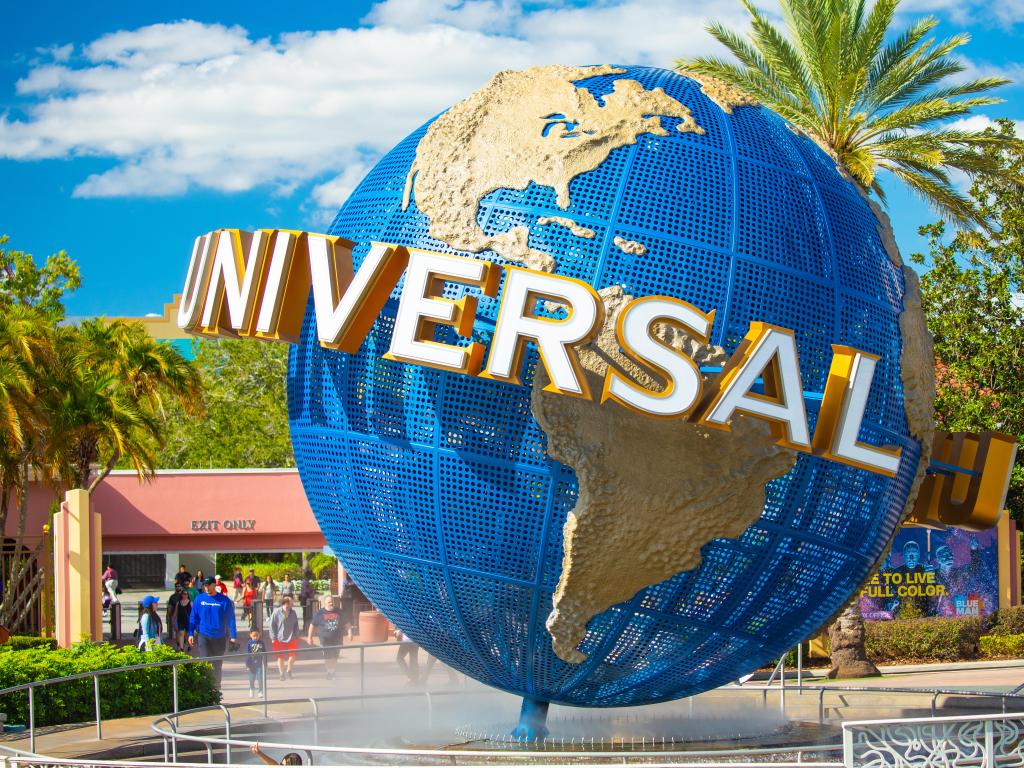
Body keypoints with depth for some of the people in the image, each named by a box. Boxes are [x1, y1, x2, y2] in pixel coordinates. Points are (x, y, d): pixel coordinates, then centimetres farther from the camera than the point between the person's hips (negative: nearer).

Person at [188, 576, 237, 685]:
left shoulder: (224, 600, -4)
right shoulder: (199, 599, 1)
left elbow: (230, 619, -2)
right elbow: (193, 617, 5)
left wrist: (232, 636, -6)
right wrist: (191, 634, -1)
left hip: (219, 637, 0)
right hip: (203, 635, 0)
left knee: (217, 664, 12)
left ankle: (216, 687, 26)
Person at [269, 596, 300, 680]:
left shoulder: (293, 613, 3)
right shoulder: (276, 612, -7)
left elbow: (296, 626, 13)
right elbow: (272, 626, -3)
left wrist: (296, 636, 8)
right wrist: (273, 638, -5)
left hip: (291, 639, 2)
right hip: (279, 639, -2)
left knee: (292, 656, -5)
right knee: (280, 657, 6)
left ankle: (289, 670, 20)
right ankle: (281, 673, 21)